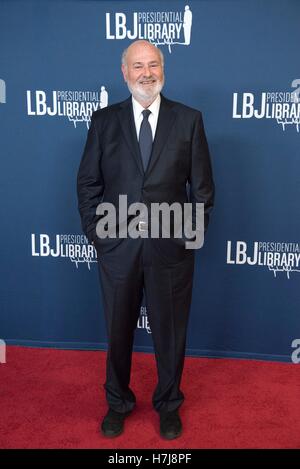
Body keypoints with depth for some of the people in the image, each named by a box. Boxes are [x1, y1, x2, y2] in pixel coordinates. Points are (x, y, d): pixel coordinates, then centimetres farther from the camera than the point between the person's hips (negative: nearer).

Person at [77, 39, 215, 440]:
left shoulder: (189, 119, 2)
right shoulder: (104, 120, 3)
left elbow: (202, 185, 2)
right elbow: (88, 182, 4)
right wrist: (94, 231, -2)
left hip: (171, 247, 0)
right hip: (116, 246, 1)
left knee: (170, 331, 14)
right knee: (117, 330, 16)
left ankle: (169, 403, 38)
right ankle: (118, 402, 39)